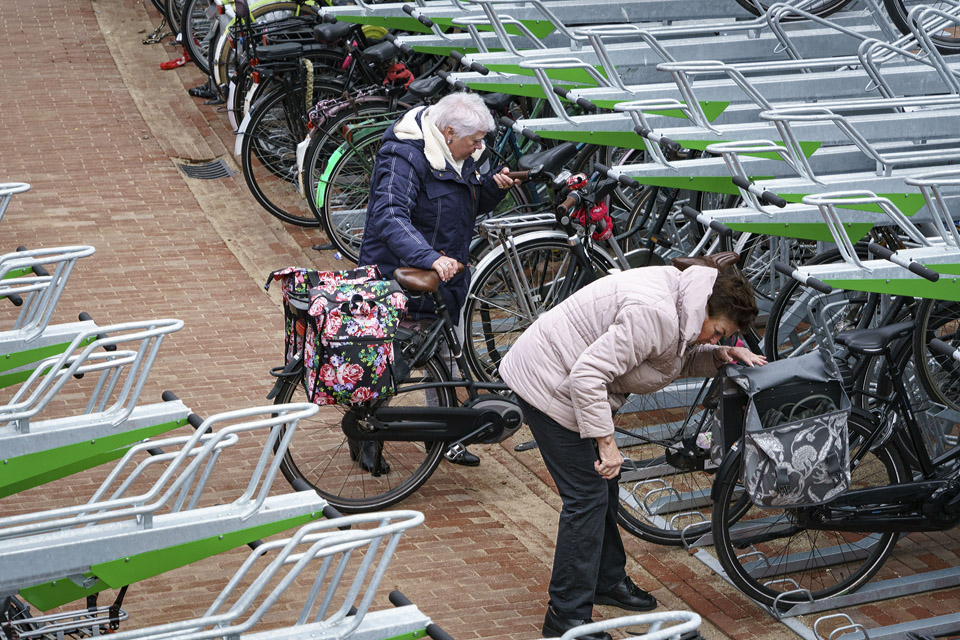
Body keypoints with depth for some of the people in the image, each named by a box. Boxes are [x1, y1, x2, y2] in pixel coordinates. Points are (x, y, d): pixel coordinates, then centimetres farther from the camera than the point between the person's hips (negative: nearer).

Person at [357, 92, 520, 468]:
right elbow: (390, 217, -36)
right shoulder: (404, 156, -24)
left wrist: (494, 186, -5)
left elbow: (470, 207, 17)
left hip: (446, 277, 9)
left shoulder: (458, 155, 4)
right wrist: (430, 258, -49)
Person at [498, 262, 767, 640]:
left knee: (604, 486, 20)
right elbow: (589, 374, -32)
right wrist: (605, 441, -28)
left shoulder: (674, 291, 1)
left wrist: (719, 356, -2)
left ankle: (608, 582, 37)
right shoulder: (656, 314, -30)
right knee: (587, 496, -9)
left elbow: (676, 359, 16)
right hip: (549, 385, -11)